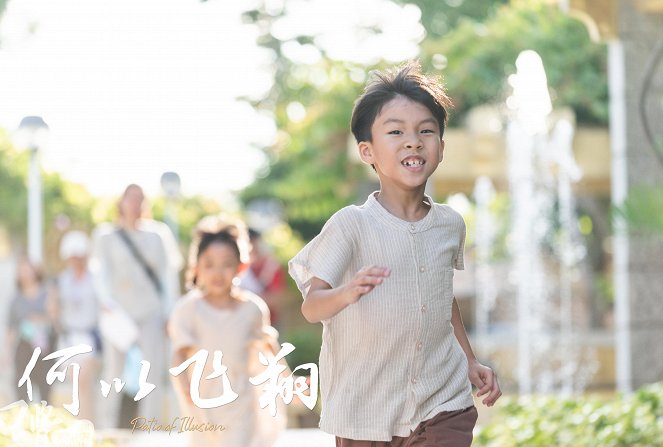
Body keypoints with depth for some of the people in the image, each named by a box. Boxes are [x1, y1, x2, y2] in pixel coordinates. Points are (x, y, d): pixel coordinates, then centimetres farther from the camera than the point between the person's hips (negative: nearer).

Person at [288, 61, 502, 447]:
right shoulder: (351, 224, -12)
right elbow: (312, 306, -20)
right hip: (366, 413, -3)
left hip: (443, 407, 3)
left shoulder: (450, 225, 4)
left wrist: (471, 363, 20)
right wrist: (348, 293, -40)